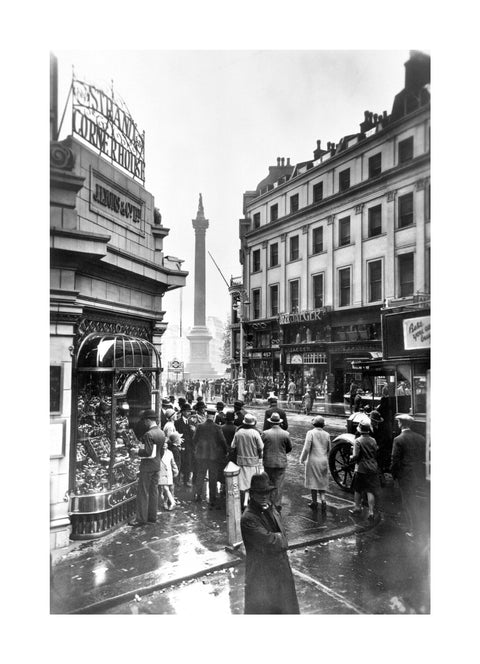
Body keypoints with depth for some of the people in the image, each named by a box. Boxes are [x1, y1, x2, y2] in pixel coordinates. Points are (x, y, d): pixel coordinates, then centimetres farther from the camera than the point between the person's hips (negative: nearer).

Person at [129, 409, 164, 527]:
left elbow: (148, 452, -25)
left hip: (147, 466, -8)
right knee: (154, 491, 14)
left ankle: (141, 519, 6)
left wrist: (138, 452, -10)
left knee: (143, 492, 0)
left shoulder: (148, 434, -21)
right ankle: (152, 517, 22)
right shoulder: (161, 433, 6)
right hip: (157, 466, 8)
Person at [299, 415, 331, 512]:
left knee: (313, 481, 9)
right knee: (322, 482, 14)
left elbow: (306, 448, -14)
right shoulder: (326, 435, 2)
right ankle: (323, 500, -2)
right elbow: (329, 450, 10)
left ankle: (314, 502, 17)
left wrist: (302, 459, -2)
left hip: (313, 461, -4)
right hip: (324, 461, 4)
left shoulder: (311, 433, -12)